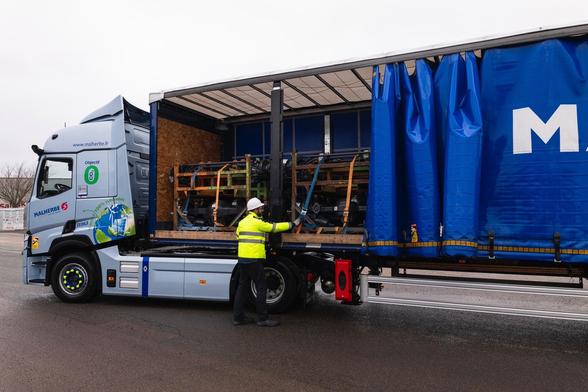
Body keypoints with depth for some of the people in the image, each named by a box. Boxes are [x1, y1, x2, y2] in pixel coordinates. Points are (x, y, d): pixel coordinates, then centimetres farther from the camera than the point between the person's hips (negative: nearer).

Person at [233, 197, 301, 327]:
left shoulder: (242, 222, 13)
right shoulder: (257, 222, -10)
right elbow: (274, 227, -4)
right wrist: (292, 224, 6)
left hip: (242, 258, 8)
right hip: (254, 260, -8)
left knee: (242, 287, 12)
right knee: (261, 288, -1)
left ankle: (238, 317, 16)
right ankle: (262, 318, 2)